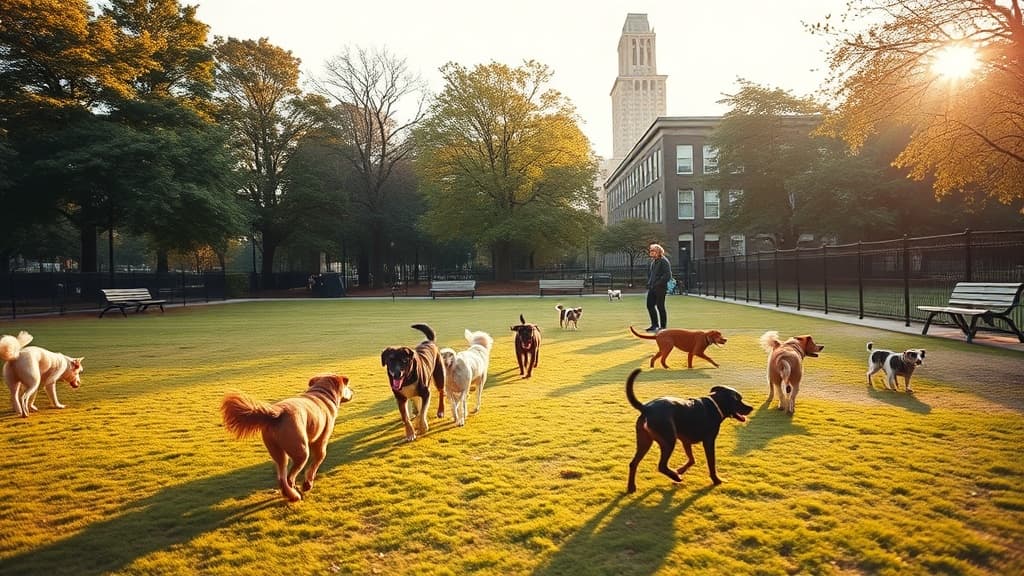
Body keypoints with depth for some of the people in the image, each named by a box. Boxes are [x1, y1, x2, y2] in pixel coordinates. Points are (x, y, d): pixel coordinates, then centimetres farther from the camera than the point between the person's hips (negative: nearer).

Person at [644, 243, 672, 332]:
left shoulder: (664, 261, -12)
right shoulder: (653, 261, 15)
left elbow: (668, 275, -18)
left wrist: (658, 283, -19)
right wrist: (649, 283, 13)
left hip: (660, 288, -8)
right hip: (652, 288, 9)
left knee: (660, 306, -2)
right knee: (650, 305, 10)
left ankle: (663, 326, 8)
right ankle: (654, 325, 24)